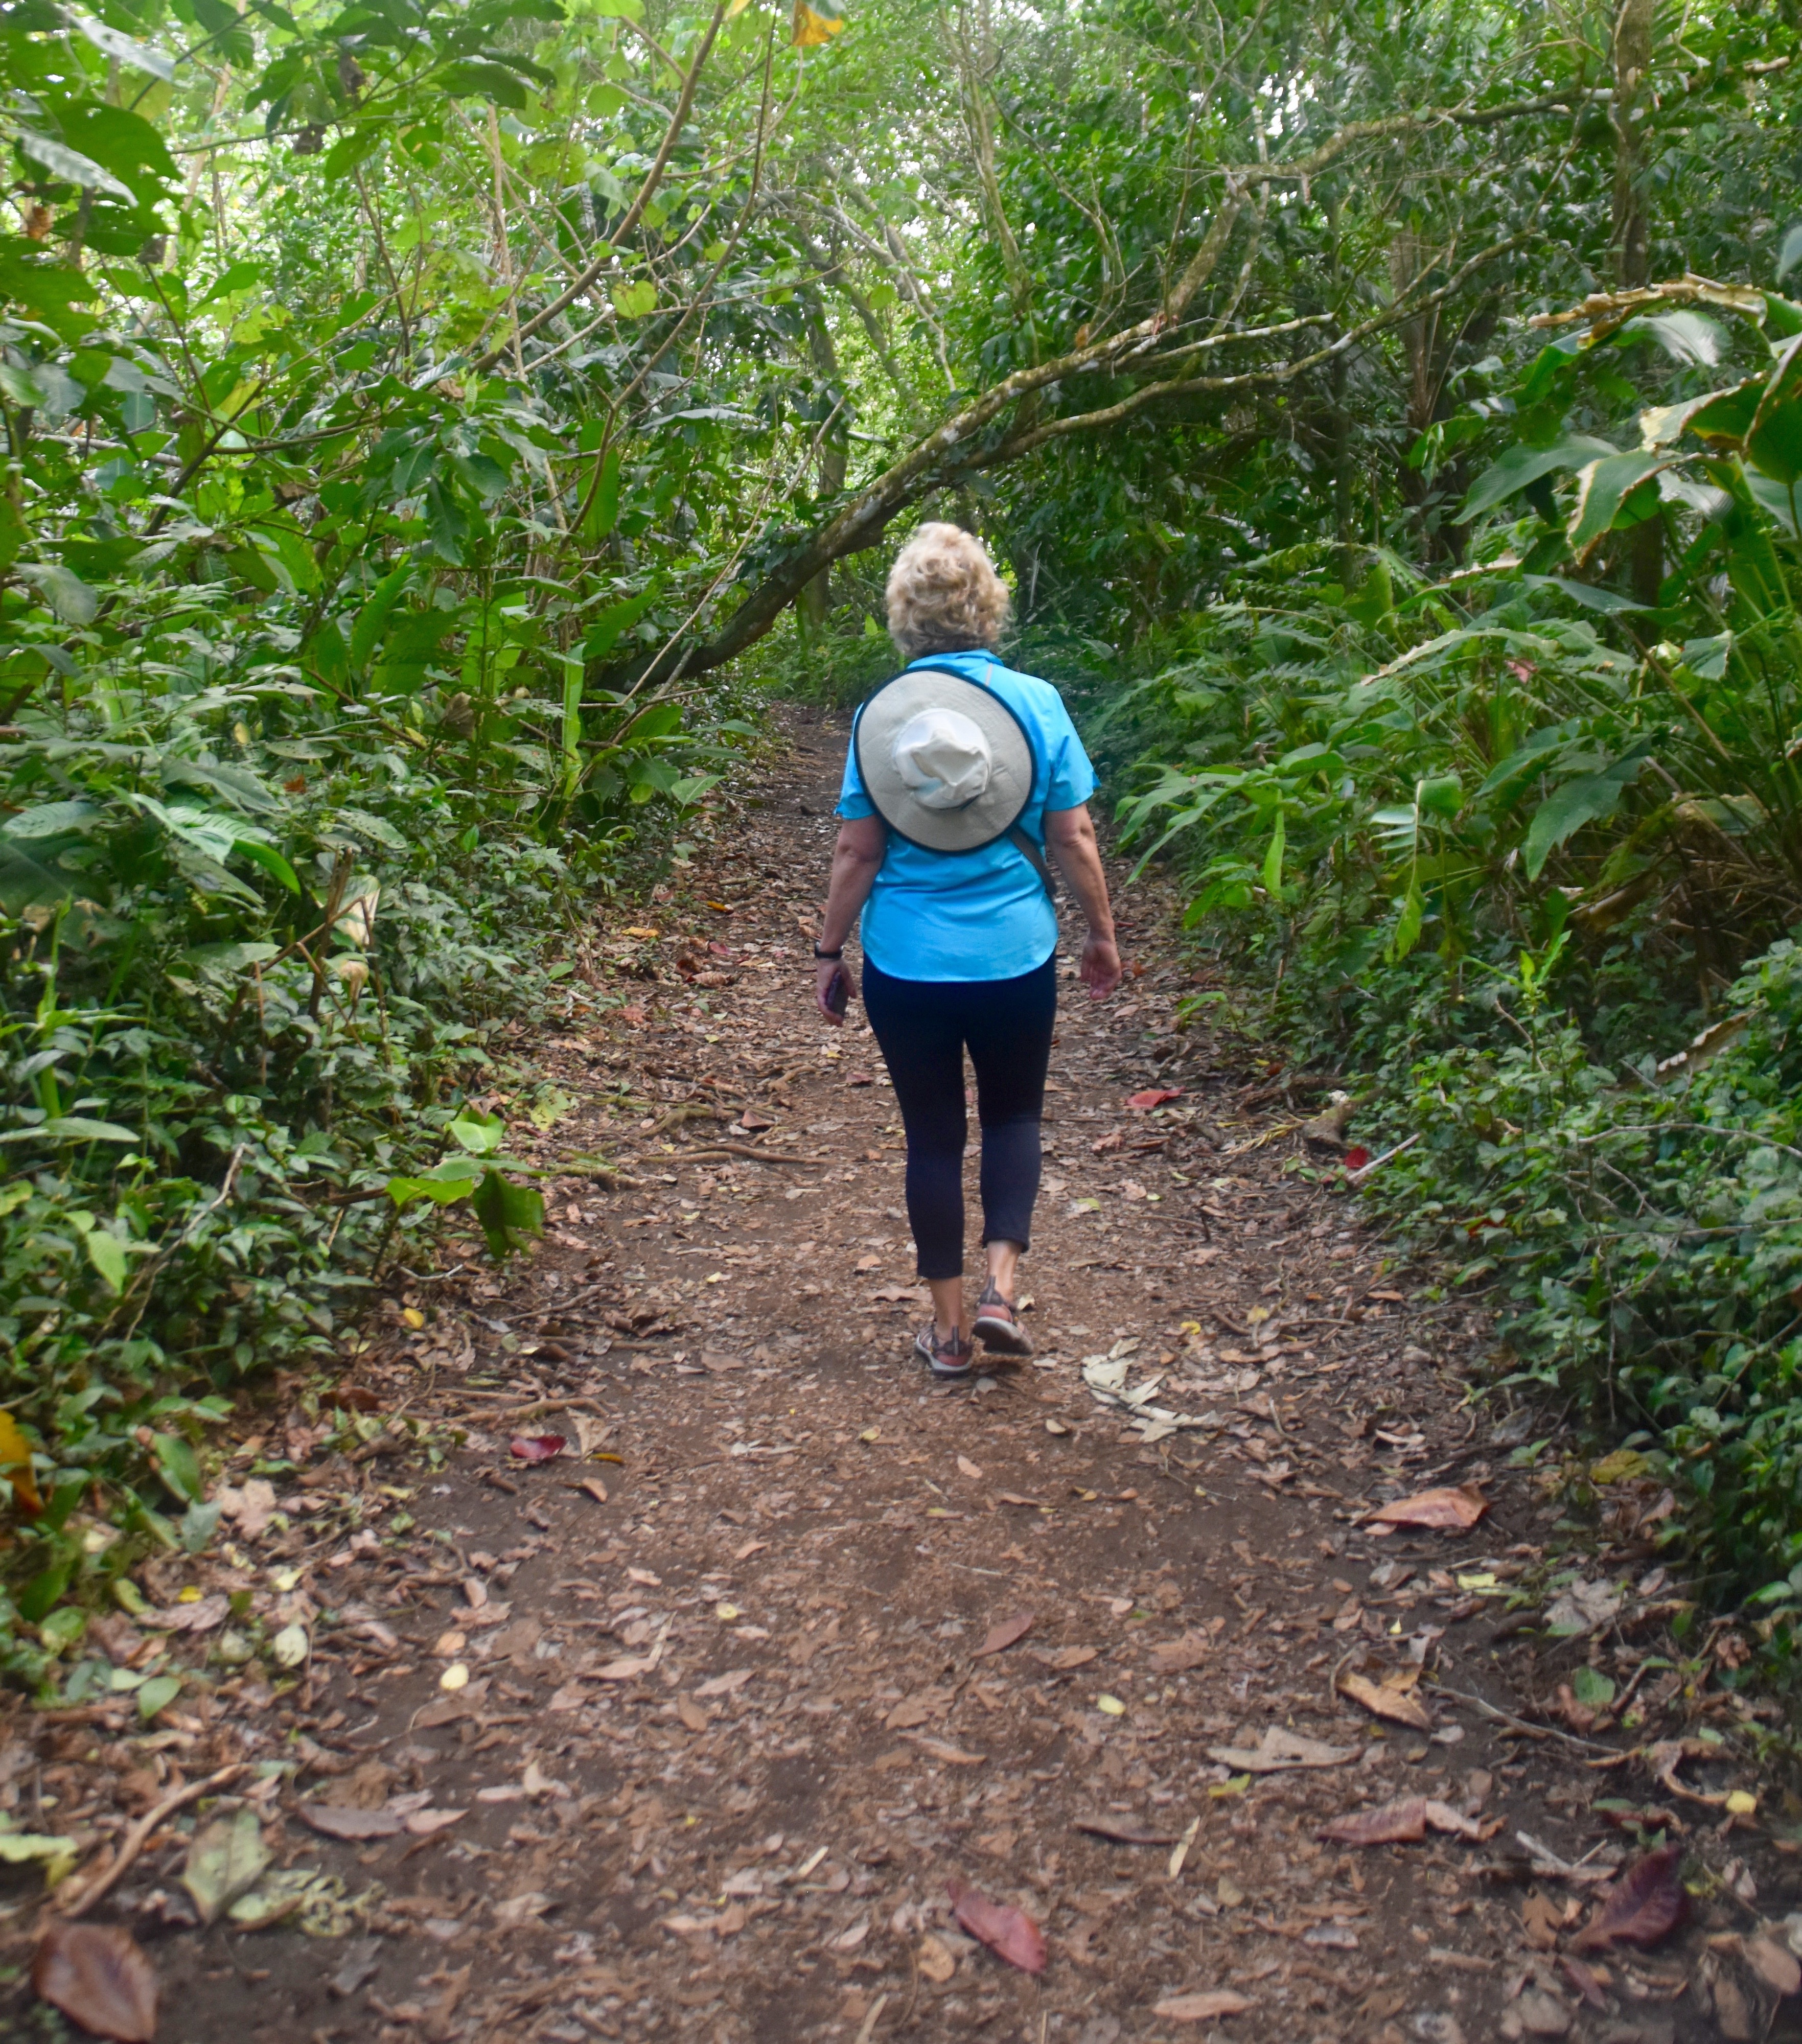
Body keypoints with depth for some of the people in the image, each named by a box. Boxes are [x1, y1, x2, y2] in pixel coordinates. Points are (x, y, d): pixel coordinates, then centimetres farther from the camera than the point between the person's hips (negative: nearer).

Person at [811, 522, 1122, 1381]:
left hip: (906, 962, 0)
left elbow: (856, 851, -3)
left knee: (932, 1134, 12)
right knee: (1012, 1116, 21)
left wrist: (830, 953, 7)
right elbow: (1073, 839, -4)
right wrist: (1101, 933, 9)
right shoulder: (1034, 702, -7)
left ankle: (951, 1327, 21)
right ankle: (1001, 1285, 6)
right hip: (1014, 955, 0)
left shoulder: (879, 715, -5)